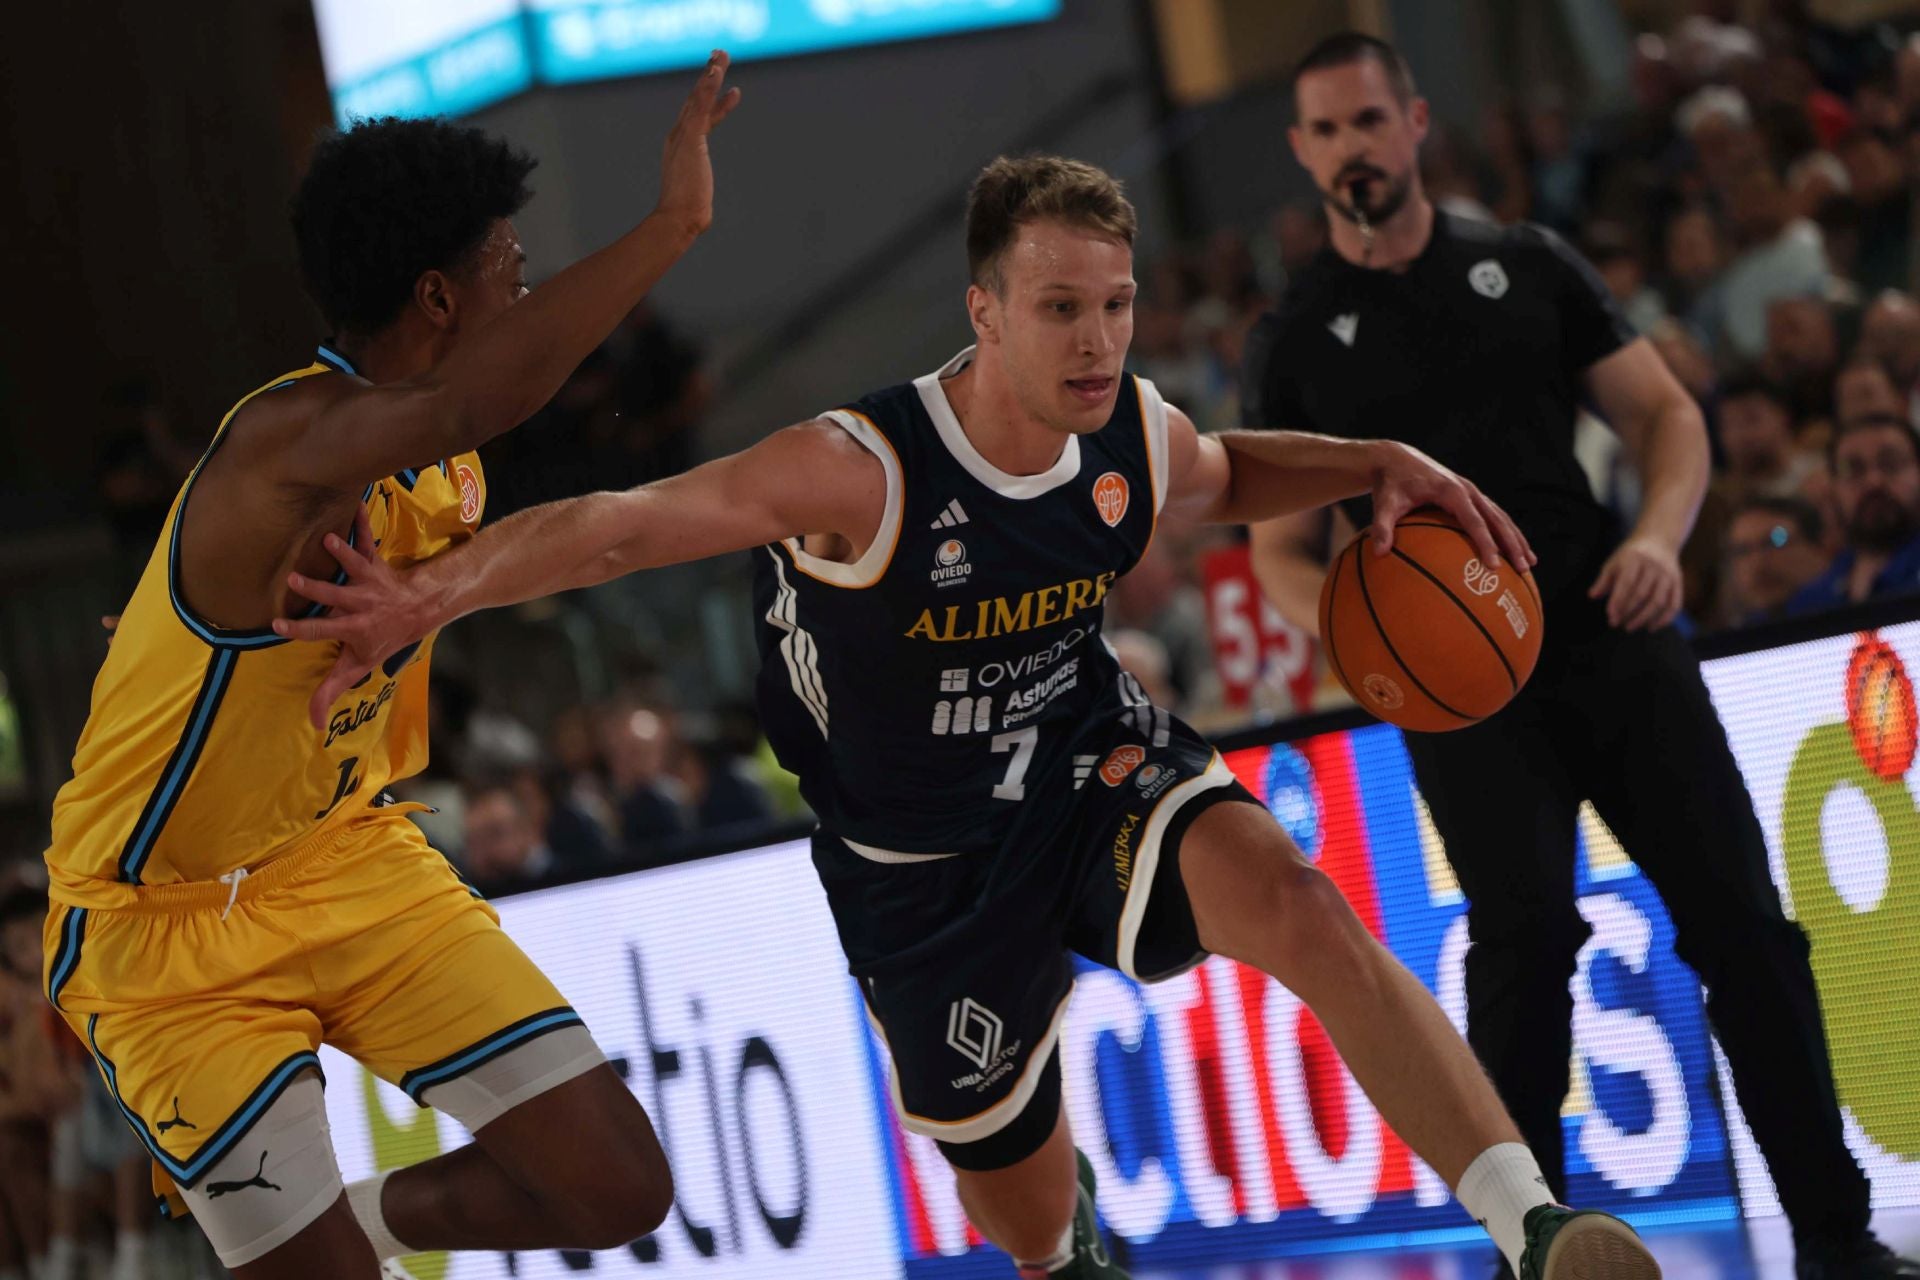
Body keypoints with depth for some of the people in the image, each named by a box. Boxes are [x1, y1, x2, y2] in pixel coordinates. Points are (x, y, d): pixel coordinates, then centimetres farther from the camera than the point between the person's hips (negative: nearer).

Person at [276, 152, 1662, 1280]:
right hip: (927, 865, -2)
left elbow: (1228, 475, 14)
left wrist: (1381, 465, -3)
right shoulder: (862, 473, -30)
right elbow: (622, 523, -29)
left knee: (1296, 904, -32)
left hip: (1092, 765, 3)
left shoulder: (1141, 438, -12)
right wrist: (430, 594, -44)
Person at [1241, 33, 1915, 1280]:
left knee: (1740, 921, -2)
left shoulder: (1528, 264, 11)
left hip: (1614, 636, 2)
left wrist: (1659, 533, -9)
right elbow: (1278, 547, 10)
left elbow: (1667, 412, 11)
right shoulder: (1296, 342, 9)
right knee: (1524, 935, -18)